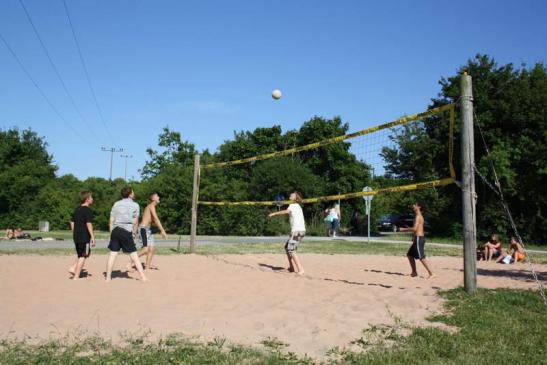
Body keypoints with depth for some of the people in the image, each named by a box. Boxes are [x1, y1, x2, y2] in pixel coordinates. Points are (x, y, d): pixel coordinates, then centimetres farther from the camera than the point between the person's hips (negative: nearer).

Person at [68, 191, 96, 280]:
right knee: (83, 256, 0)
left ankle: (73, 268, 7)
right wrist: (93, 237, -15)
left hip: (76, 236, 8)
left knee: (80, 255, 23)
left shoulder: (77, 209, 13)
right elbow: (89, 224, -18)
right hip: (84, 237, -8)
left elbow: (72, 223, 17)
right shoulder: (87, 210, -12)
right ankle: (76, 276, 2)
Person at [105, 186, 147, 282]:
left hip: (115, 230, 4)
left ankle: (108, 277, 11)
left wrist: (112, 233, 15)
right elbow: (135, 222, 1)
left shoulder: (116, 204, 14)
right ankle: (143, 277, 2)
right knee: (134, 254, 0)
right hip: (127, 232, -4)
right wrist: (134, 234, 12)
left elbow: (111, 220, 10)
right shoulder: (135, 205, 3)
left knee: (113, 253, 8)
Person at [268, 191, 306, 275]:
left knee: (291, 250, -11)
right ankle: (293, 268, 18)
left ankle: (300, 270, -17)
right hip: (301, 230, 9)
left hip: (297, 231, -9)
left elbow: (287, 211, -26)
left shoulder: (293, 205, -6)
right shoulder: (297, 206, 22)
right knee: (287, 247, 17)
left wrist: (273, 213, -24)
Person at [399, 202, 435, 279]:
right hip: (418, 238, 10)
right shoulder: (419, 216, 18)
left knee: (422, 257, -10)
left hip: (419, 238, -10)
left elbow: (414, 229, -22)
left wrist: (403, 229, -14)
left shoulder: (418, 216, -14)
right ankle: (414, 272, 20)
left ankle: (431, 273, -8)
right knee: (409, 255, 16)